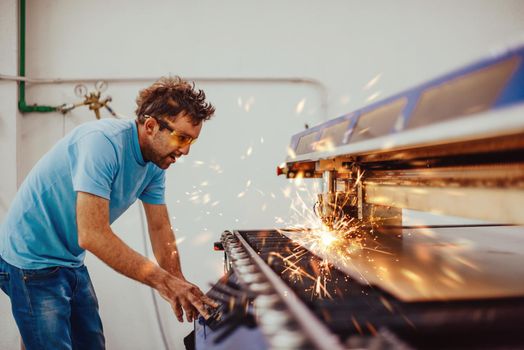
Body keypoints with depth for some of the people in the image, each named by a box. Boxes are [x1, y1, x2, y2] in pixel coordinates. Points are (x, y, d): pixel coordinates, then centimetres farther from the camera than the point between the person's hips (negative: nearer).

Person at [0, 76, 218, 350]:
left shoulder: (156, 162, -3)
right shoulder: (103, 141, -29)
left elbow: (160, 228, 3)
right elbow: (92, 235, -34)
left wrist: (181, 289, -6)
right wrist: (163, 280, -32)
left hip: (72, 261, 8)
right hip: (32, 259, -8)